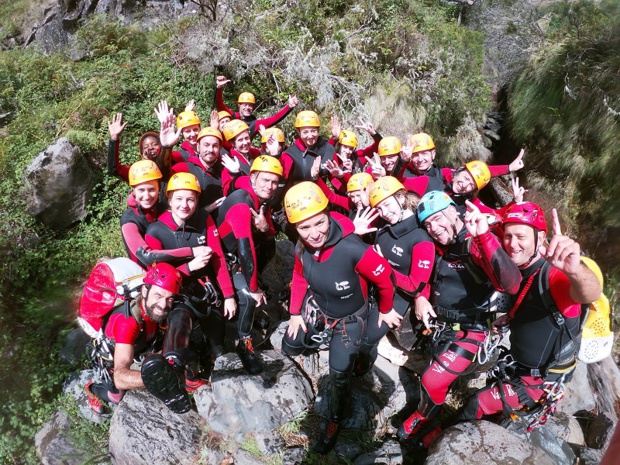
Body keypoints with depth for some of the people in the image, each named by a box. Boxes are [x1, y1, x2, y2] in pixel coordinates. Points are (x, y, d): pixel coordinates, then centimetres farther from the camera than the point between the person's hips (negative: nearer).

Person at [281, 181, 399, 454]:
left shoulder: (353, 249, -40)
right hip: (317, 306, 5)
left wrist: (385, 310, -6)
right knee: (290, 348, 10)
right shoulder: (301, 248, -21)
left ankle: (336, 420, 33)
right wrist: (295, 313, 2)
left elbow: (384, 277, -23)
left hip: (349, 317, -4)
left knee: (339, 375, 2)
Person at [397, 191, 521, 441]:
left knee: (431, 382, -8)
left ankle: (424, 417, 21)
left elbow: (510, 285, -39)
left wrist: (484, 235, -49)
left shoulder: (479, 244, -22)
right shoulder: (438, 246, 2)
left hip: (469, 332, -7)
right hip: (440, 325, 7)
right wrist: (420, 298, -2)